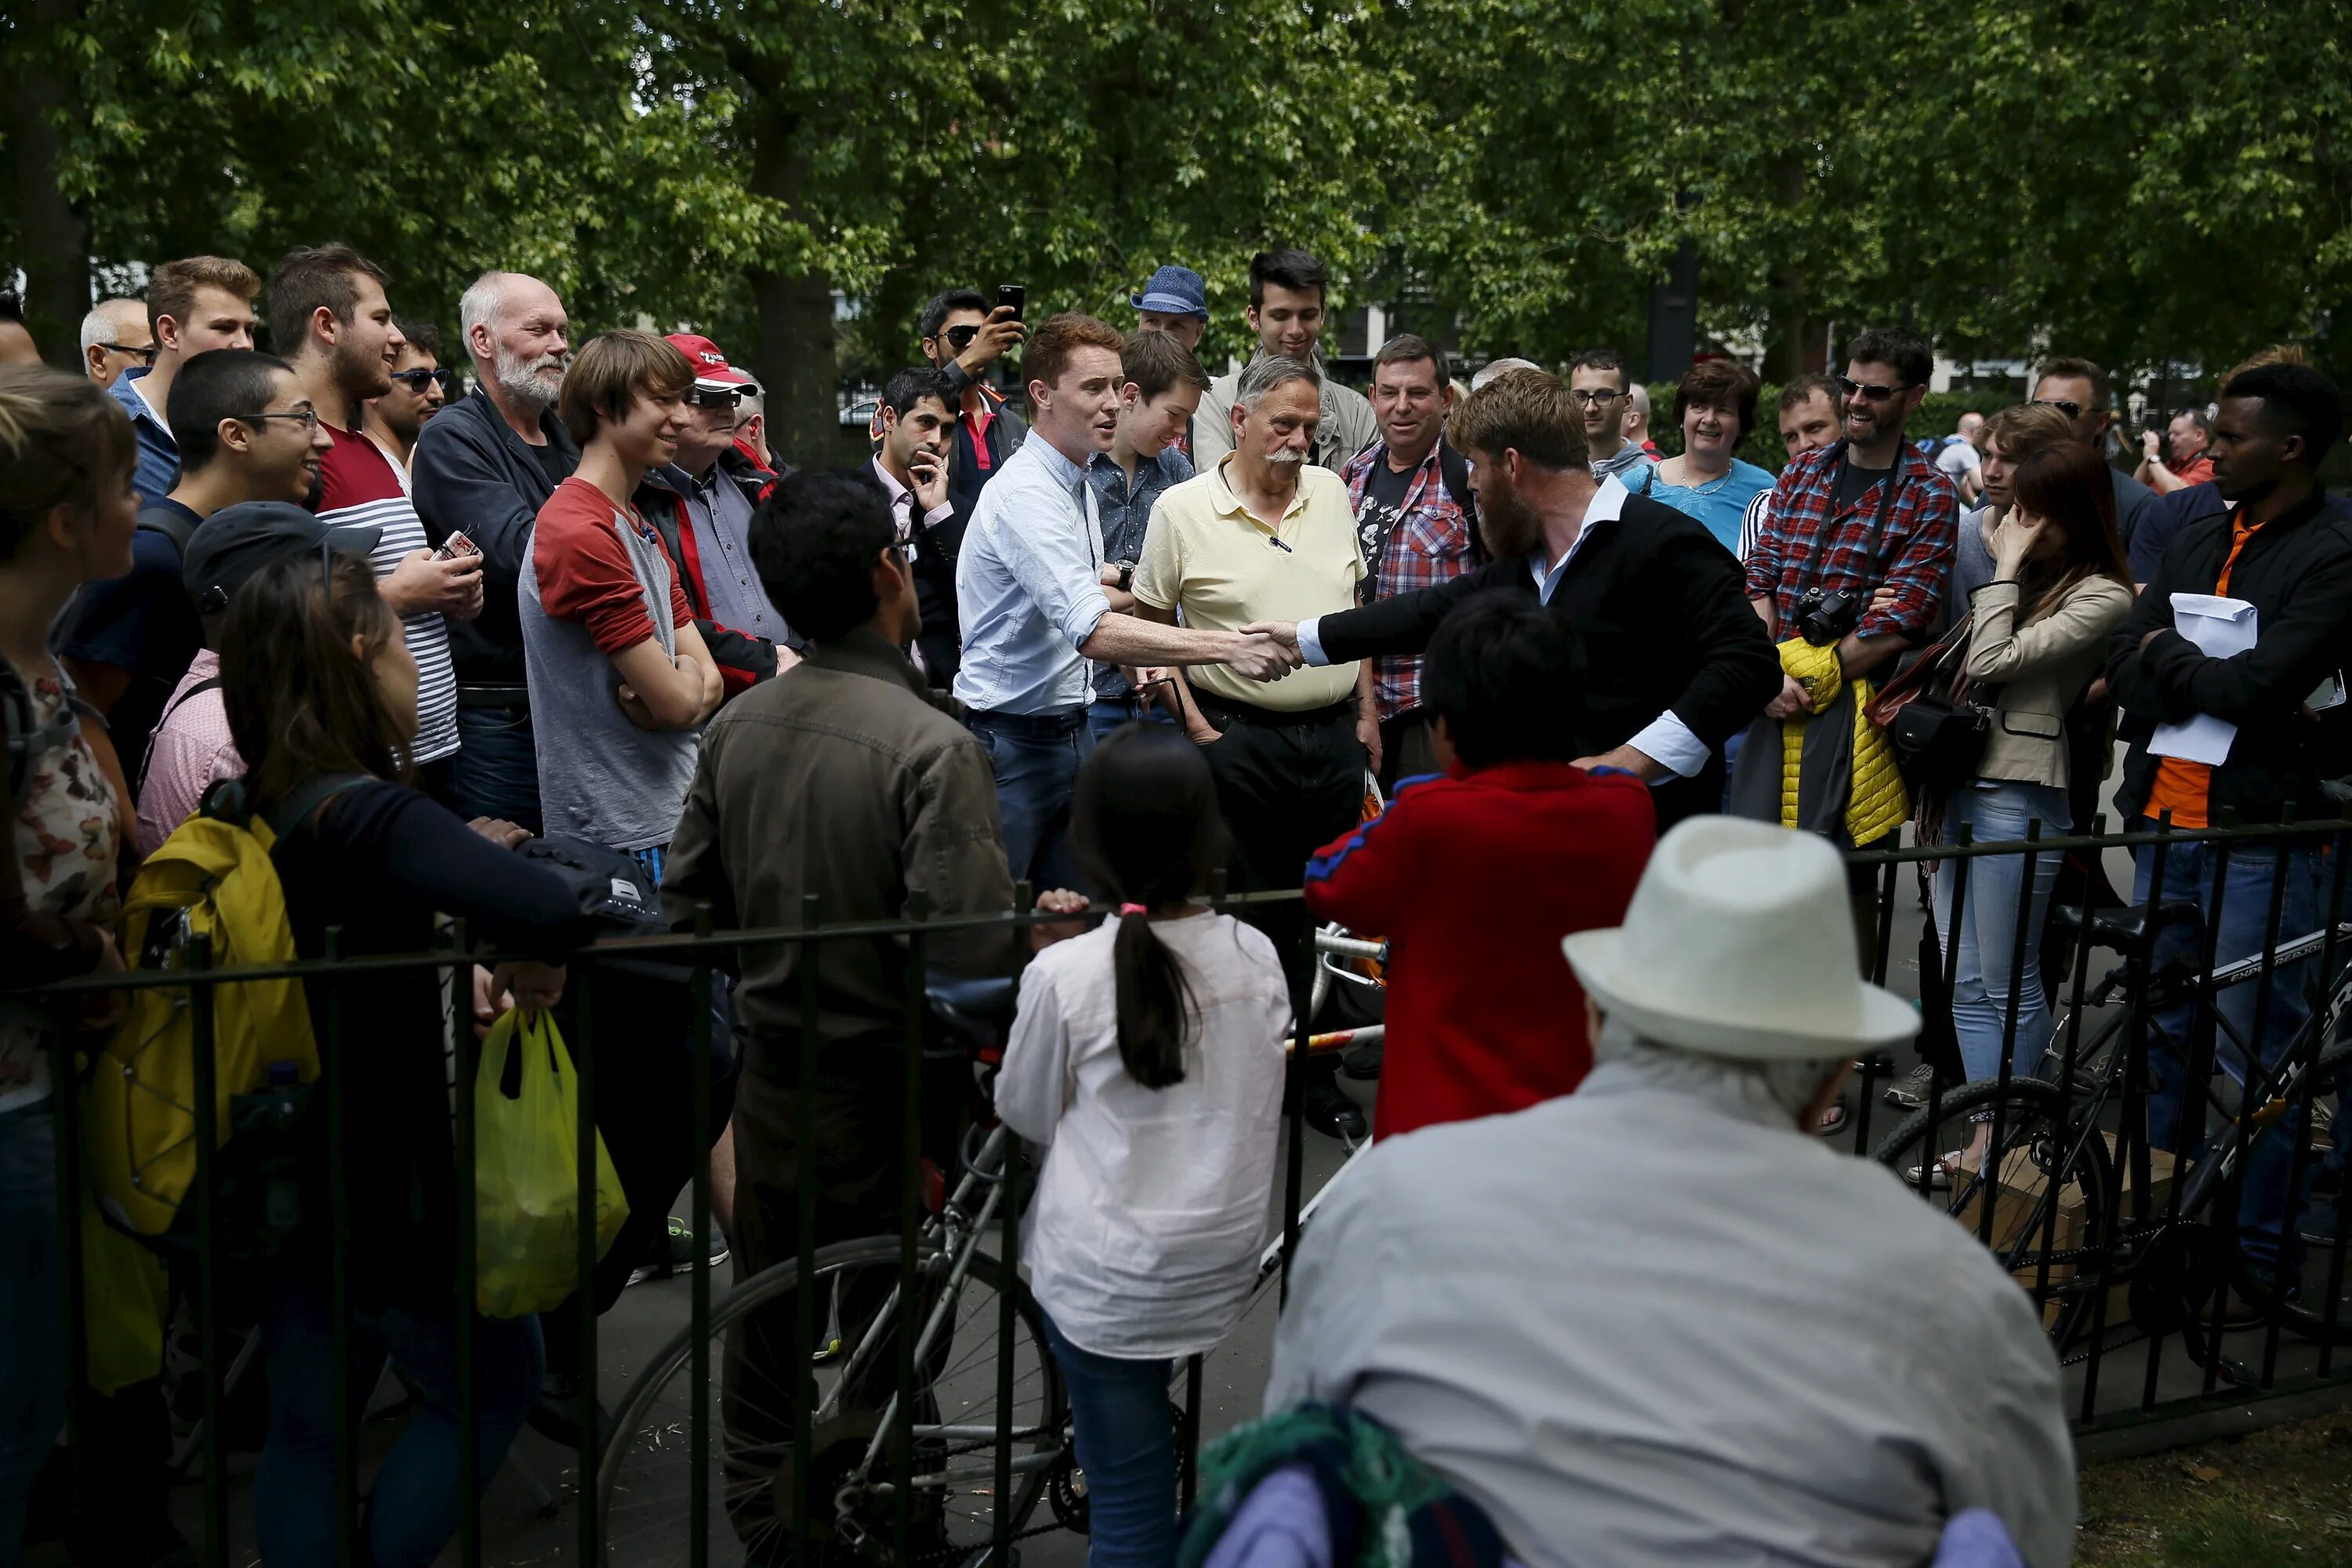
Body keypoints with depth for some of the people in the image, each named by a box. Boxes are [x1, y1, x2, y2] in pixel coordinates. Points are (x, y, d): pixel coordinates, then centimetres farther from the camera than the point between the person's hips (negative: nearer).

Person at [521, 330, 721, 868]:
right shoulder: (581, 532, -18)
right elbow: (677, 701, -19)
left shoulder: (638, 528, 14)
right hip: (622, 836, -9)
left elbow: (707, 683, 8)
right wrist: (684, 674, 2)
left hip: (666, 813, 9)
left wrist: (671, 684, -13)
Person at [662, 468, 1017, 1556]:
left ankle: (764, 1523, 42)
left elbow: (687, 908, 5)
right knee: (887, 1341, 11)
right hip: (882, 1089, -6)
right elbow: (972, 949, -27)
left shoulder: (736, 727, -3)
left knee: (766, 1323, 23)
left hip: (769, 1080, 6)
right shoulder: (931, 744, -23)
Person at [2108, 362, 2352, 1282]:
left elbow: (2258, 683, -20)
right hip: (2167, 816, 7)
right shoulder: (2198, 543, 13)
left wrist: (2166, 654, -4)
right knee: (2161, 1027, 16)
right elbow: (2123, 663, 5)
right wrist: (2204, 681, -13)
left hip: (2261, 828, -7)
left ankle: (2261, 1249, 10)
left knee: (2257, 1051, -1)